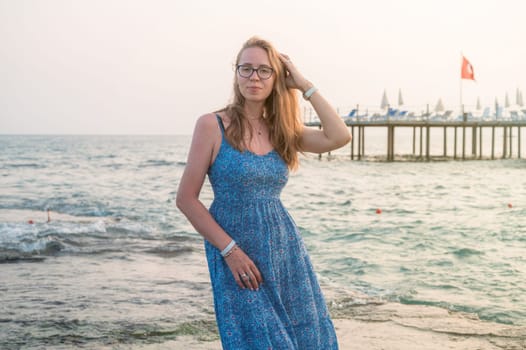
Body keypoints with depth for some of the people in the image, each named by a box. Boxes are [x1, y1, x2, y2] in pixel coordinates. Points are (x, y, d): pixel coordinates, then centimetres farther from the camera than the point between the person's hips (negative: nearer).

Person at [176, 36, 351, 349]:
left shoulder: (281, 130, 8)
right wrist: (230, 251, -14)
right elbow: (186, 199, -9)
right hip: (237, 256, -5)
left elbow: (339, 137, -7)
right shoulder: (212, 125, -7)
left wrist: (305, 85, -5)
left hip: (286, 251, 5)